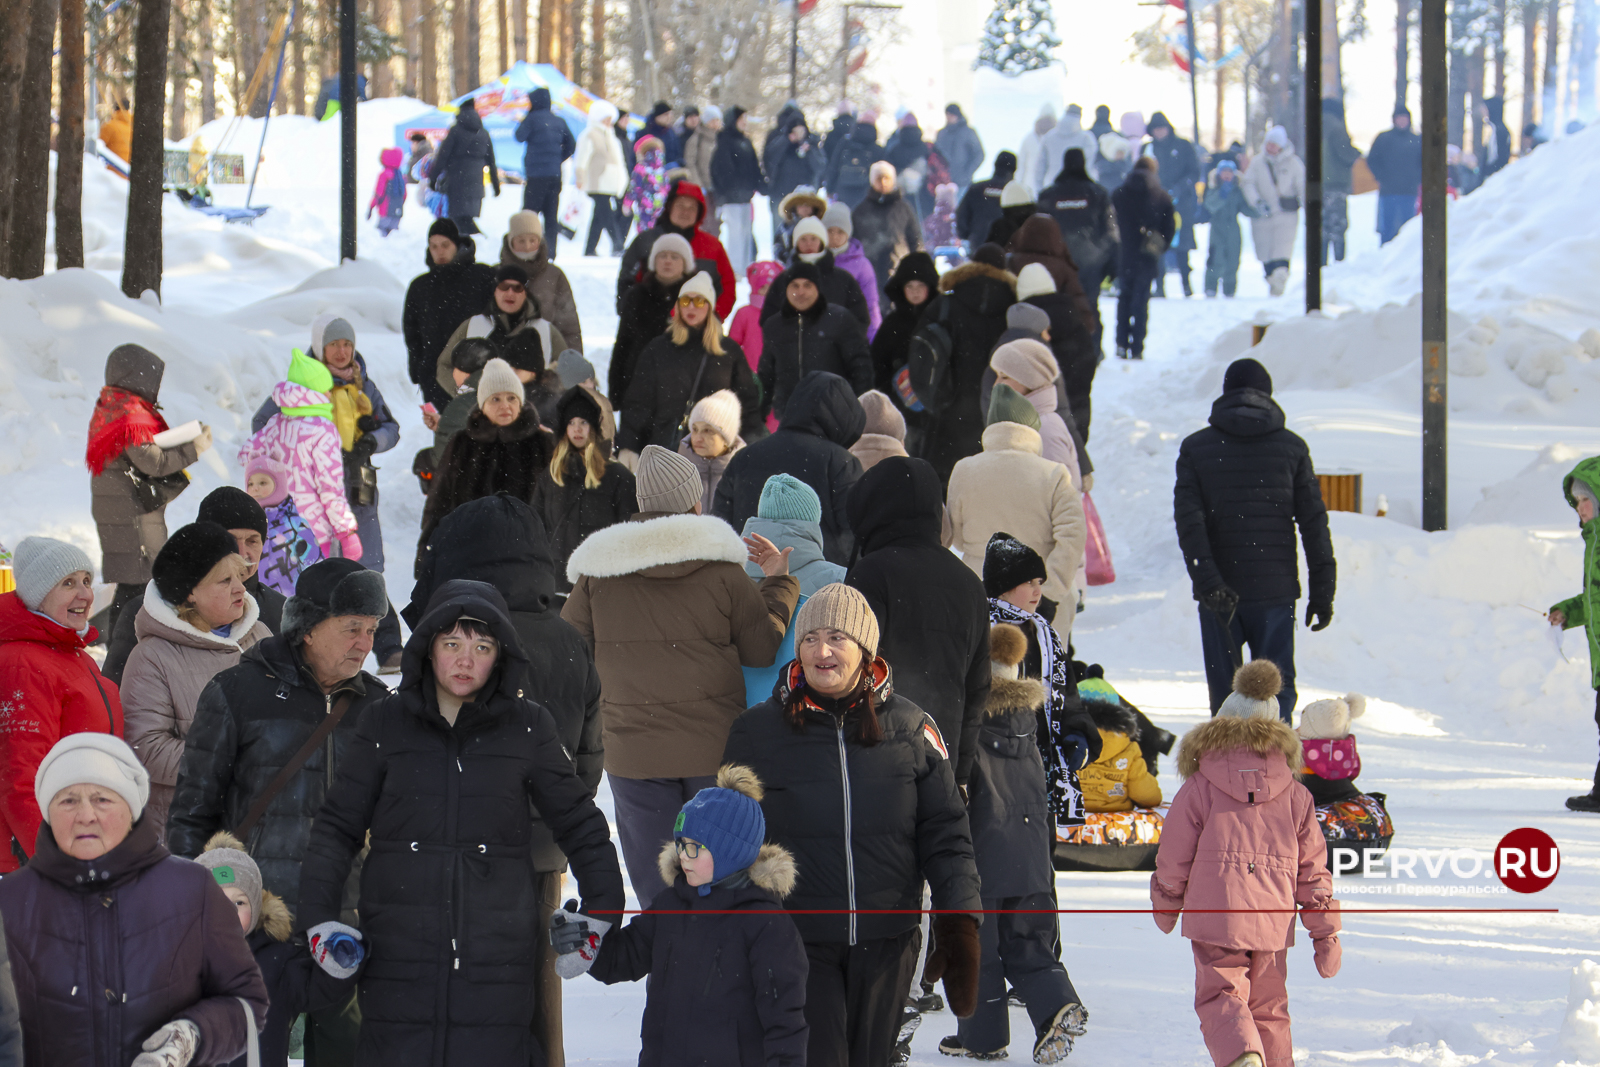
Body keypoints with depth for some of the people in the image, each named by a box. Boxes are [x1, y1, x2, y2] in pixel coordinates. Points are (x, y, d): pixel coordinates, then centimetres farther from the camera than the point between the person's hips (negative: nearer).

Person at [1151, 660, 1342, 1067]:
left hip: (1215, 915, -3)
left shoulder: (1199, 788, 0)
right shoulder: (1294, 793, 8)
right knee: (1268, 1006, 16)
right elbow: (1313, 869, 7)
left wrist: (1165, 907, 22)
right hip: (1274, 920, 3)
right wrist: (1326, 934, 11)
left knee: (1220, 996, -2)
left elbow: (1173, 859, 4)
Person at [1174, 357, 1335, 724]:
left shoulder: (1195, 447, 3)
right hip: (1276, 589, 0)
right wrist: (1322, 591, 7)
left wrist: (1208, 582, -14)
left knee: (1224, 690, 9)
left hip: (1219, 595, 0)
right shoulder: (1291, 447, 4)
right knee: (1278, 687, 5)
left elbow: (1189, 522, -9)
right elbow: (1314, 522, 3)